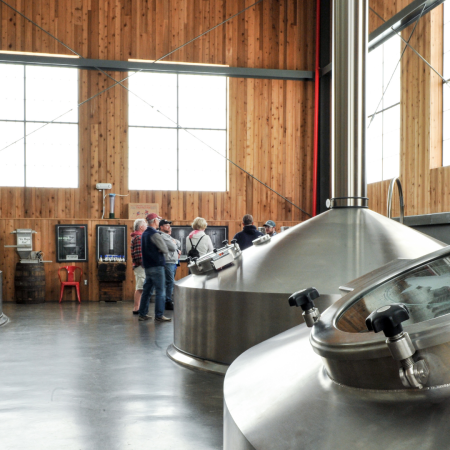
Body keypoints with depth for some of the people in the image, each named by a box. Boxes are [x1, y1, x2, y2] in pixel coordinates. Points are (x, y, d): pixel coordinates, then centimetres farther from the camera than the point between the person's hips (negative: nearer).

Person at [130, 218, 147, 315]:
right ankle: (136, 308, -8)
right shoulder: (139, 237, -13)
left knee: (140, 288, 13)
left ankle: (138, 307, 17)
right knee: (140, 288, -9)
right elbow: (139, 254, -21)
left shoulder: (137, 237, 21)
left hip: (139, 266, 11)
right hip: (141, 266, -11)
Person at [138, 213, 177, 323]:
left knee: (147, 290, 13)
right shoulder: (155, 234, -15)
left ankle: (142, 314, 16)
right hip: (156, 266, -9)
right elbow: (165, 250, -16)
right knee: (160, 291, -4)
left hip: (147, 266, 9)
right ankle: (159, 315, -4)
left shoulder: (144, 234, 14)